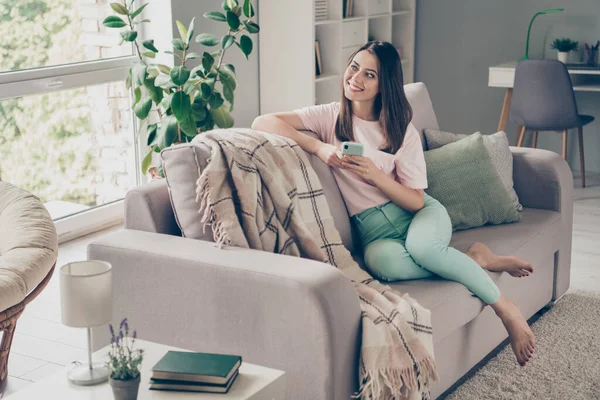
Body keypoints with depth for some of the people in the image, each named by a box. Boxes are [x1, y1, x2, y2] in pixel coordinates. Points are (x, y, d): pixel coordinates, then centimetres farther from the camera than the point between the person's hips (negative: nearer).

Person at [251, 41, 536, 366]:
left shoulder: (402, 131, 1)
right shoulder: (331, 116, 3)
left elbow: (416, 201, -2)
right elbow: (263, 122, -8)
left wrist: (374, 174, -19)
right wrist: (319, 147, -19)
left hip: (419, 216, 0)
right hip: (374, 228, 0)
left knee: (421, 246, -39)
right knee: (380, 259, -39)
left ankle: (506, 308, -17)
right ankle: (475, 260, -15)